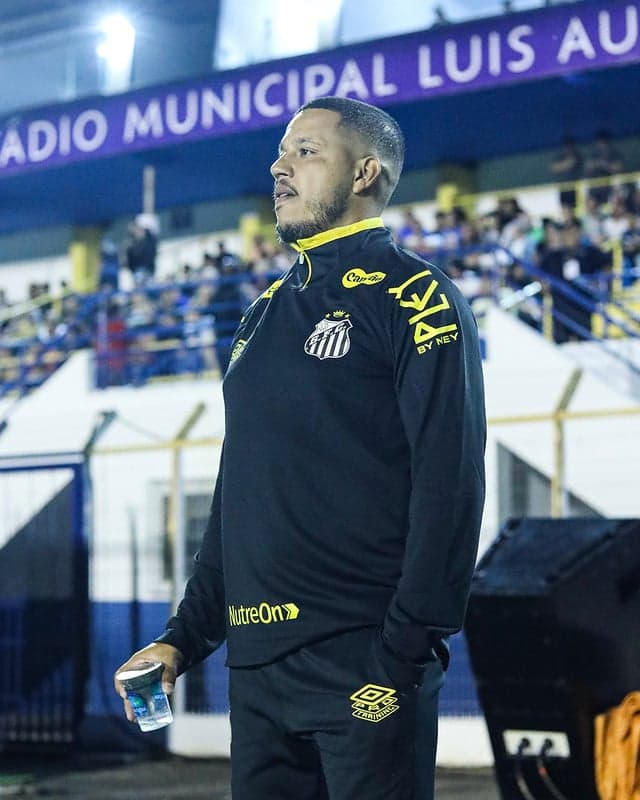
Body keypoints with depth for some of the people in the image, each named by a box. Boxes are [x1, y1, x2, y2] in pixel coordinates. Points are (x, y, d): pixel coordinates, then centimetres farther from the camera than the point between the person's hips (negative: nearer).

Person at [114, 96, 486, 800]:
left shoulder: (413, 295, -5)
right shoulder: (266, 313, 18)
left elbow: (449, 484, -14)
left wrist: (406, 651, -19)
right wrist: (185, 635, 16)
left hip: (359, 659, -7)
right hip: (256, 663, 7)